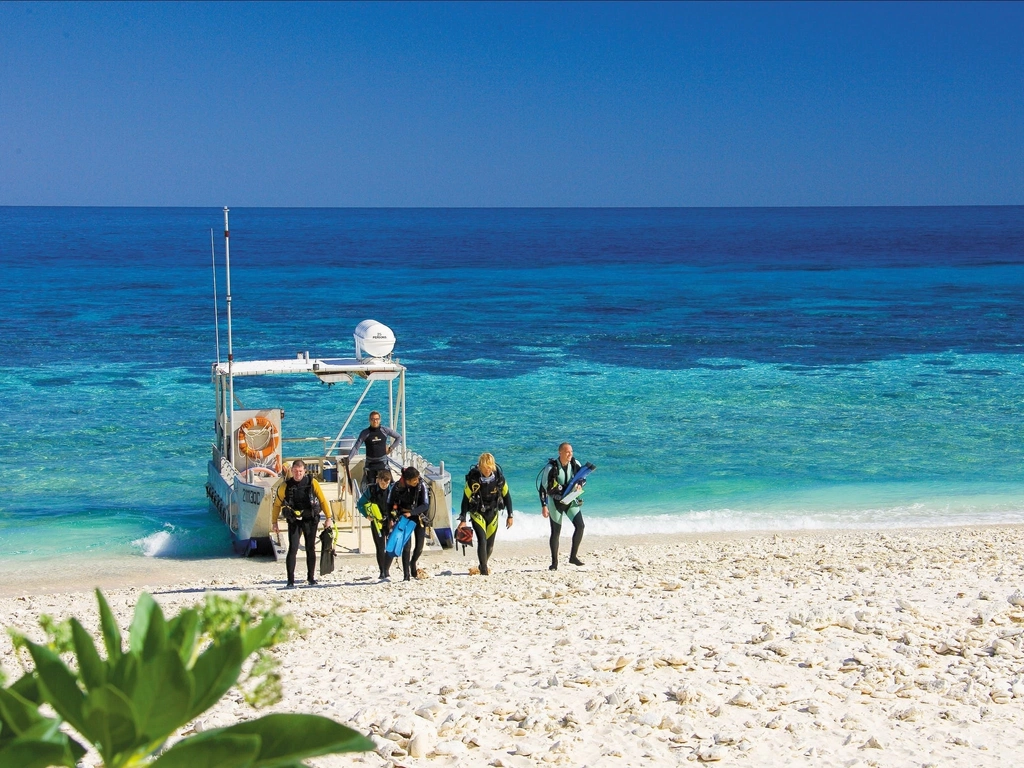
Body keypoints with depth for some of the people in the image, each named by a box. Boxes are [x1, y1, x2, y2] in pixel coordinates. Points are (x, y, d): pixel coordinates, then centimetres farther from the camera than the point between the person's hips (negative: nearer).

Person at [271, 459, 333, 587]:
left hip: (310, 520, 1)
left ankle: (311, 577, 24)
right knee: (293, 549, -10)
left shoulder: (312, 482, -4)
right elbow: (277, 504, 8)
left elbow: (322, 500, 0)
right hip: (294, 521, -1)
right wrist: (274, 522, 8)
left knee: (310, 549, 10)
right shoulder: (285, 486, -3)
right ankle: (290, 580, -7)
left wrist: (328, 518, -2)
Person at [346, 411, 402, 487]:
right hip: (370, 463, 0)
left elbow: (399, 437, 10)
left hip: (382, 462, 0)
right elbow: (356, 447, -6)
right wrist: (349, 458, -15)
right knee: (369, 485, 1)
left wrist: (391, 448, 3)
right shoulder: (365, 433, -4)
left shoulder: (385, 430, -2)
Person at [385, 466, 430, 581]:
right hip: (403, 517, -2)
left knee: (419, 546, 3)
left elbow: (425, 505, -18)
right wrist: (393, 516, -17)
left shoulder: (421, 485, -19)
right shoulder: (397, 487, -20)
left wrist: (411, 512, -28)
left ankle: (413, 565, 34)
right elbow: (390, 504, -5)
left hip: (418, 516, 2)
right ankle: (406, 575, -7)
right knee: (407, 545, -13)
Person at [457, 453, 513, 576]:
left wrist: (510, 516, 2)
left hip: (492, 513, 3)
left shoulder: (499, 477, -12)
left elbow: (506, 496, 0)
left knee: (490, 543, 8)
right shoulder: (473, 479, -19)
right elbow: (466, 499, -11)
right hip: (477, 513, -3)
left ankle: (483, 565, 32)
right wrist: (463, 520, -12)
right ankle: (484, 570, -15)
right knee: (482, 540, -18)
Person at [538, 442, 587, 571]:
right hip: (555, 502, -3)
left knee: (580, 526, -11)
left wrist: (579, 485, -17)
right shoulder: (551, 467, -19)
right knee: (556, 532, 1)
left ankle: (573, 556, 4)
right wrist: (544, 506, -17)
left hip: (571, 500, 3)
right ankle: (554, 562, 12)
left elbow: (583, 478, 7)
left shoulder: (575, 464, -7)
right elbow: (543, 487, -14)